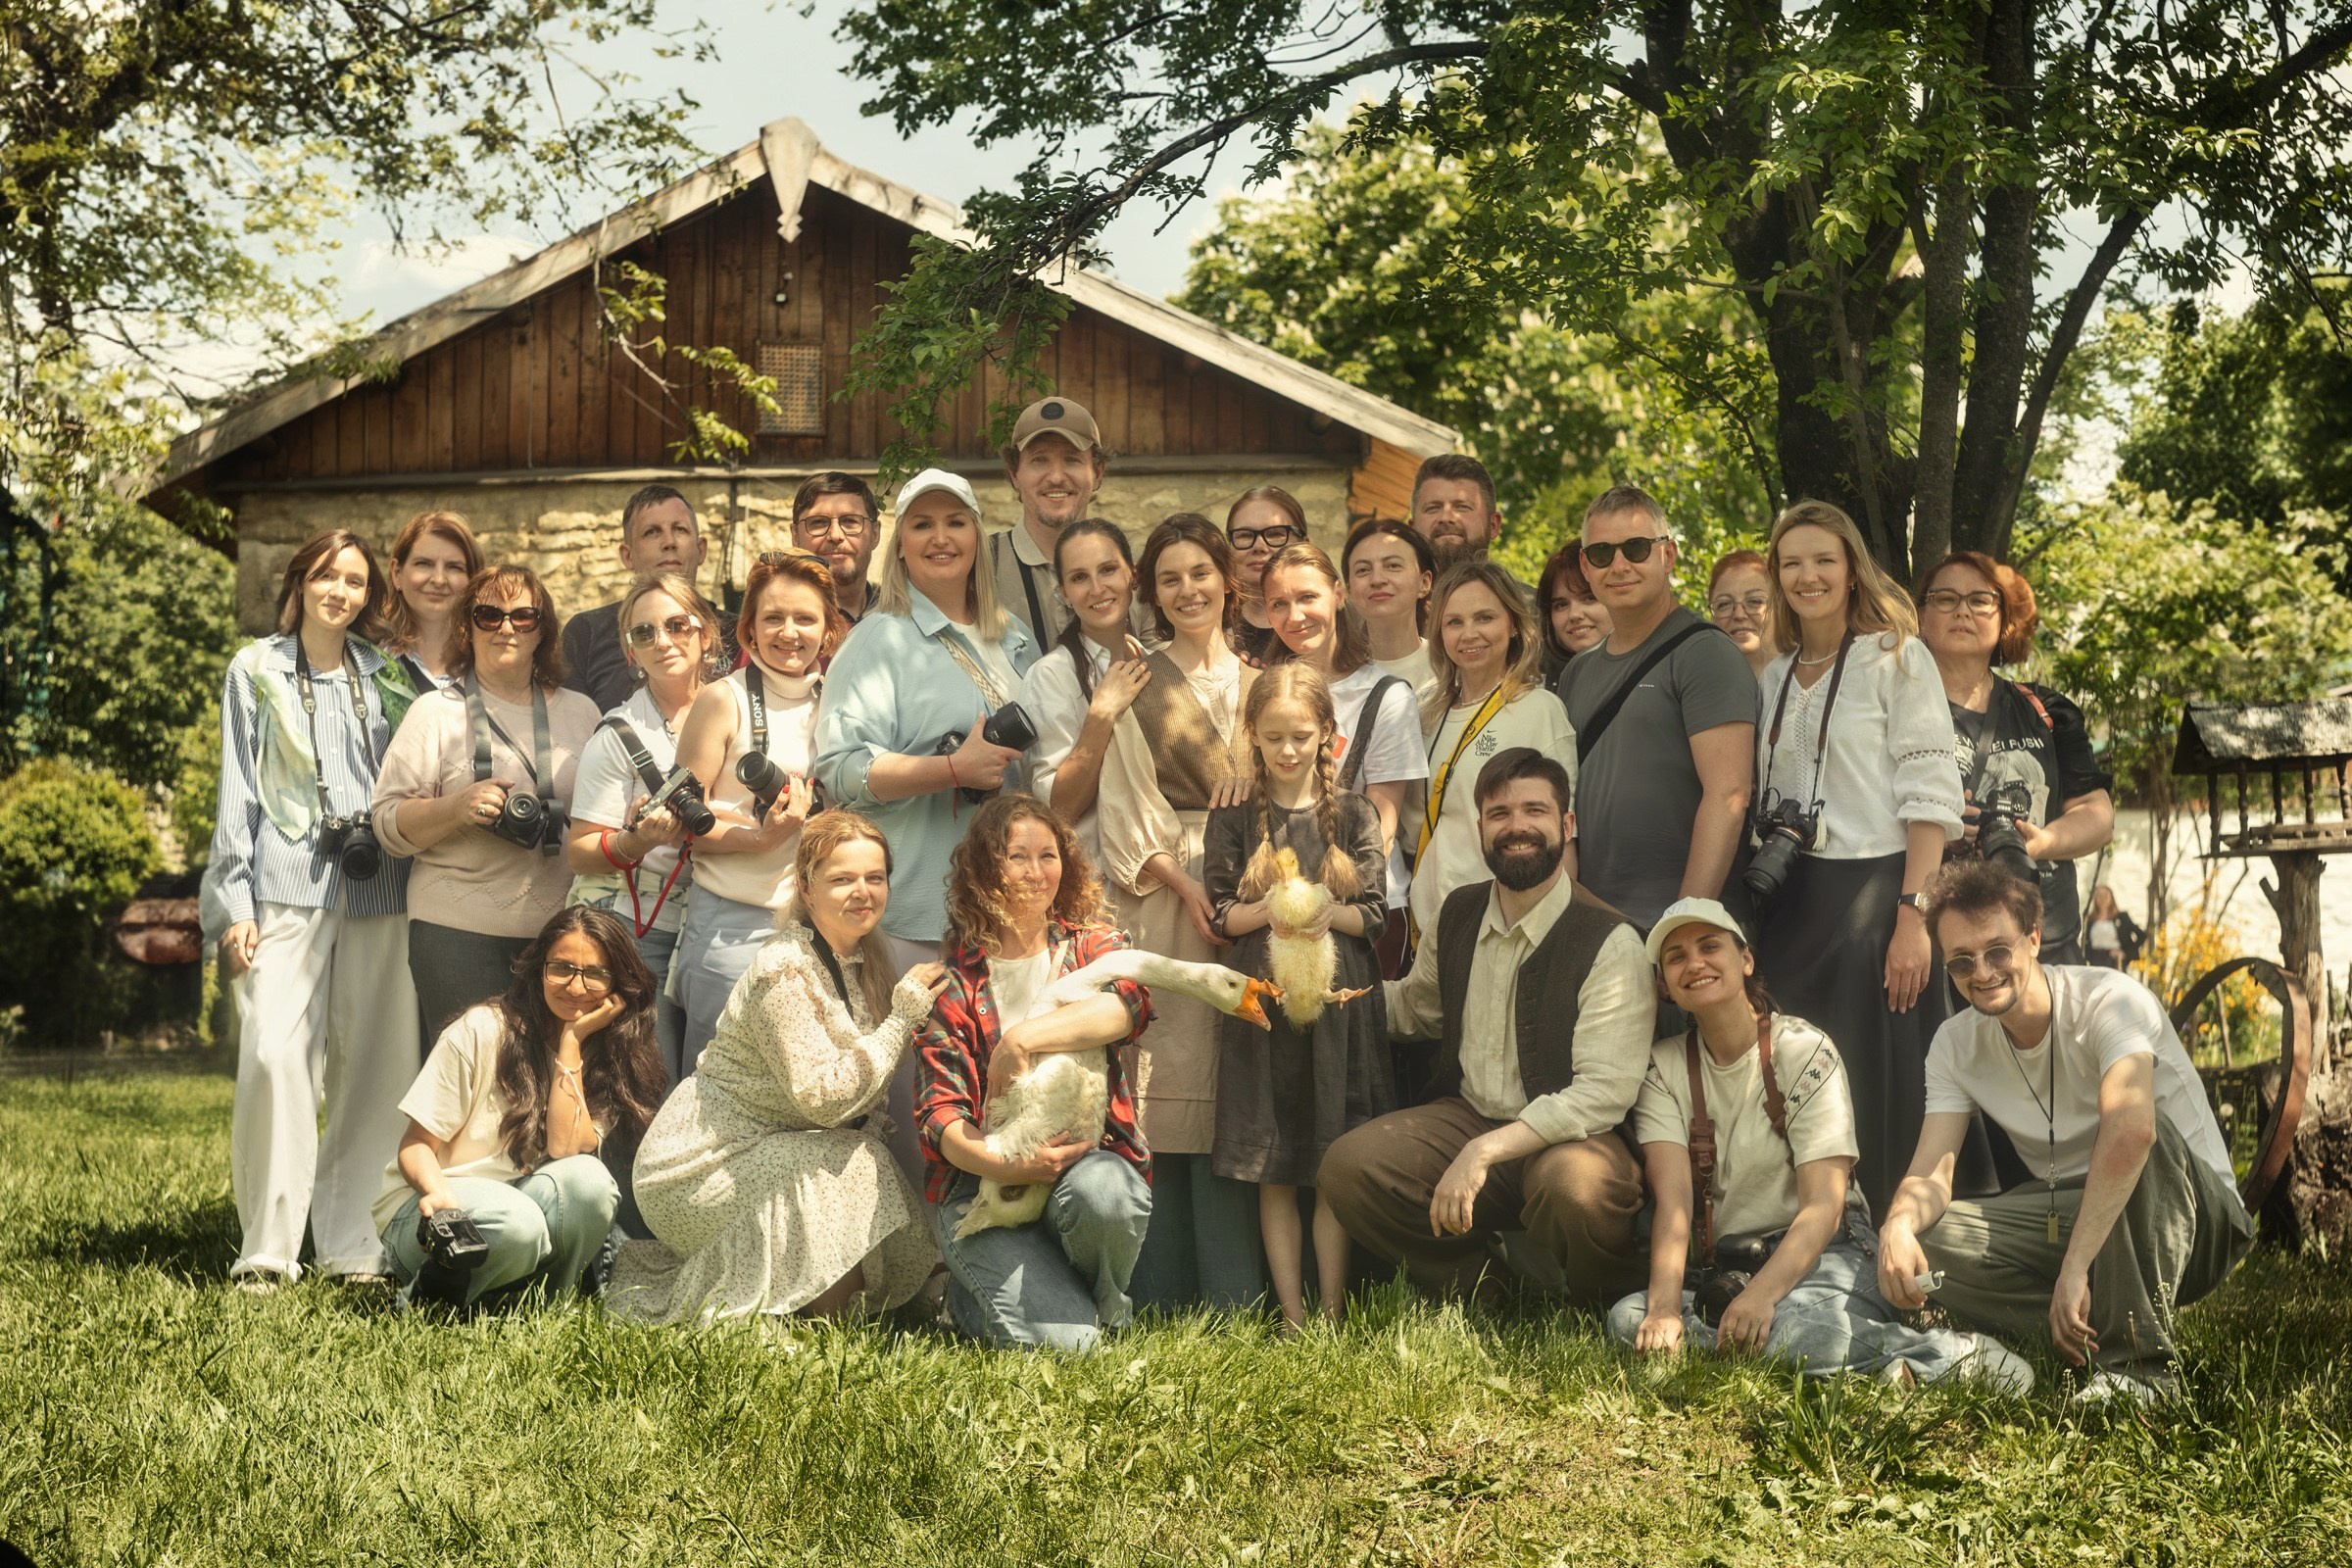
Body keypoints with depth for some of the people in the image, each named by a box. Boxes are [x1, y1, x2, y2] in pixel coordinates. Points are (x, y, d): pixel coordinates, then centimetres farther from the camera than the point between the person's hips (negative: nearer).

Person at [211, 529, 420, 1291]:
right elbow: (237, 793, 7)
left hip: (376, 892, 3)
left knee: (375, 1065, -2)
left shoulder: (384, 676, 16)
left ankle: (351, 1242, 7)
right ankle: (268, 1248, -8)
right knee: (275, 1056, -15)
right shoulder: (257, 671, 10)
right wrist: (234, 906, -1)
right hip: (287, 887, -2)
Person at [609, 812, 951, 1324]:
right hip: (695, 1170, -9)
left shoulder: (863, 963, 6)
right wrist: (903, 1016, -24)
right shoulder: (784, 971, -21)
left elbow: (867, 1104, 8)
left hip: (768, 1154, 9)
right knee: (854, 1167, -26)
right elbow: (824, 1096, -29)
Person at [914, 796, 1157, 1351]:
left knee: (1101, 1192, -37)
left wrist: (1024, 1037, -24)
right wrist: (1007, 1165, -22)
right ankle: (972, 1297, 14)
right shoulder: (956, 975, 4)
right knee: (1062, 1338, -22)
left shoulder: (1092, 945, 10)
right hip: (982, 1178, -1)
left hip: (1090, 1154, 2)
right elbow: (939, 1112, -4)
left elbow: (1127, 1005, -15)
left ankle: (1104, 1306, -2)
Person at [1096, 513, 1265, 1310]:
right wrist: (1185, 886, -12)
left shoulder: (1259, 686, 16)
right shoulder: (1137, 689, 8)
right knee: (1161, 1086, -6)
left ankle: (1234, 1298, -1)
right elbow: (1125, 812, 1)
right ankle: (1163, 1296, -2)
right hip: (1160, 903, -2)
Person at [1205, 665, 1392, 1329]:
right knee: (1273, 1170, 3)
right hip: (1262, 1001, 0)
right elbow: (1220, 915, 3)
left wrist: (1327, 914, -17)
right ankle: (1292, 1315, 10)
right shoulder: (1235, 817, 4)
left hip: (1339, 1001, 0)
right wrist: (1268, 912, -15)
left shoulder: (1353, 814, 4)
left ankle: (1332, 1308, 9)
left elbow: (1375, 914, 3)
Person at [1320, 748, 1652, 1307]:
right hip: (1464, 1116, 5)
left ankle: (1607, 1317, -5)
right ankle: (1481, 1296, 1)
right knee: (1347, 1166, -20)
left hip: (1566, 1134, -5)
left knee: (1578, 1187, -39)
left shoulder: (1610, 942, -13)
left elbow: (1603, 1092, -21)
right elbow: (1417, 1005, 28)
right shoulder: (1459, 915, 7)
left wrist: (1485, 1151, -27)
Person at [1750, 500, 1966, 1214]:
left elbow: (1930, 797, -9)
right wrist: (1768, 872, 7)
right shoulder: (1774, 678, 16)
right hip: (1793, 906, 5)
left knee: (1881, 1095, -5)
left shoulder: (1895, 657, -1)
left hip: (1873, 893, -5)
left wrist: (1913, 914, -18)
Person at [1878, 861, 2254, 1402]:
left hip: (2192, 1223, -5)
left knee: (2144, 1138, -38)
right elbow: (1932, 1173, -10)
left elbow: (2130, 1129, -40)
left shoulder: (2110, 1001, -22)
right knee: (1923, 1238, -19)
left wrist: (2074, 1269, -44)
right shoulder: (1956, 1045, -2)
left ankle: (2138, 1362, -29)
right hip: (2070, 1216, 5)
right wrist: (1899, 1226, -35)